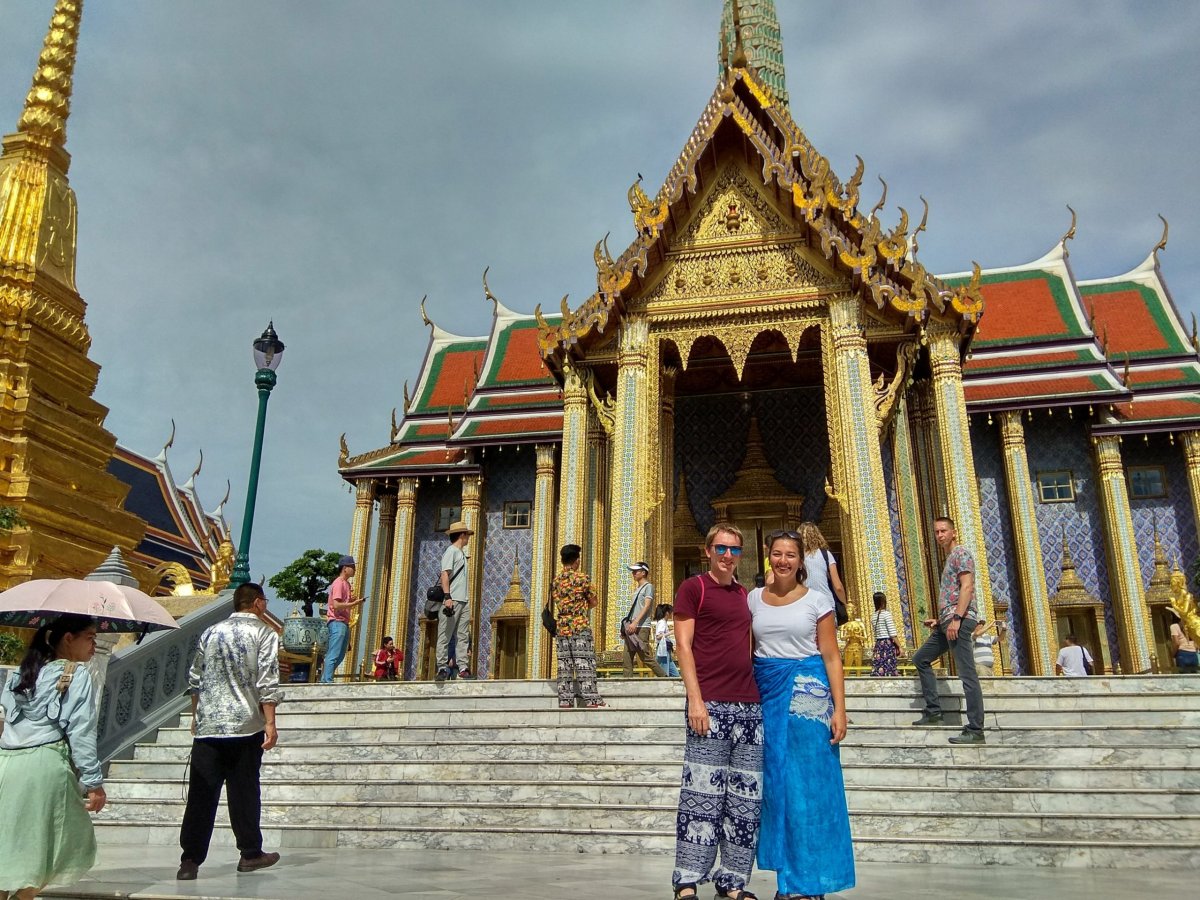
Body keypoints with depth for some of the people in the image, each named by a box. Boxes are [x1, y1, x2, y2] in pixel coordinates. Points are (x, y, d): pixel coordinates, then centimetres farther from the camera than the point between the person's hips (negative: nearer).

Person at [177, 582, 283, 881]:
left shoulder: (211, 632, 11)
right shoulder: (264, 634, -3)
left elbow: (194, 679, 16)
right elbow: (267, 682, -11)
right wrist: (270, 723, -9)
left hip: (207, 725, 4)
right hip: (246, 725, -3)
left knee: (201, 795, 3)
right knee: (244, 792, 7)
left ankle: (190, 860, 0)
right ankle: (250, 854, 18)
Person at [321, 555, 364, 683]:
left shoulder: (347, 583, 20)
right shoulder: (338, 583, -11)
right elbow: (336, 605, -20)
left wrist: (352, 601, 7)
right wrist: (353, 603, -17)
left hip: (344, 623, 10)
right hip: (337, 623, -10)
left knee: (340, 655, 13)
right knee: (333, 655, -11)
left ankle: (324, 680, 19)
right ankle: (327, 681, -10)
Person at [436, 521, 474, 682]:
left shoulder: (462, 553, 21)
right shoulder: (451, 551, -4)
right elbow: (445, 575, -14)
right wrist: (447, 597, -24)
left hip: (464, 601, 9)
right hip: (453, 600, -9)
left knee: (463, 636, 5)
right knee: (445, 636, -5)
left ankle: (463, 668, 6)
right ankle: (442, 668, -3)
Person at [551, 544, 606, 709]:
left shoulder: (555, 580, 8)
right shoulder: (582, 578, -7)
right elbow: (593, 602, 1)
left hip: (561, 629, 5)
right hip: (581, 627, -5)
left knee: (564, 666, 6)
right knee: (585, 664, -3)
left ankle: (565, 700, 5)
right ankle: (591, 700, -5)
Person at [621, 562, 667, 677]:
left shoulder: (648, 586, -2)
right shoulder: (637, 589, 24)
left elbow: (646, 606, -13)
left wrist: (635, 622, -22)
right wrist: (626, 626, 17)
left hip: (642, 627, -8)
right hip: (632, 628, 8)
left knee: (645, 656, -10)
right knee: (626, 657, 0)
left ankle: (664, 677, 1)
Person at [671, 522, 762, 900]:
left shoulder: (744, 594, 20)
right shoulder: (693, 587, 1)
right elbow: (683, 645, -5)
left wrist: (760, 695, 14)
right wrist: (694, 699, -14)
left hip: (750, 705, 6)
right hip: (711, 704, -6)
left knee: (746, 799, 6)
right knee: (703, 795, -7)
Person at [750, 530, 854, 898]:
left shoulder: (817, 599, 0)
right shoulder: (754, 598, 8)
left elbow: (831, 656, -2)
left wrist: (839, 709, -10)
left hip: (807, 693, -3)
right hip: (766, 694, 3)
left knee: (808, 784, -1)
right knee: (775, 782, 6)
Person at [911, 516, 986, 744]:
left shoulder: (961, 553, -4)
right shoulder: (950, 558, 24)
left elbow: (967, 587, -16)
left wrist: (956, 619, -23)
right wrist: (939, 620, 23)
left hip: (959, 620, -11)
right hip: (948, 622, 11)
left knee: (967, 674, -12)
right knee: (920, 659, 16)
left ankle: (975, 730, -13)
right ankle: (933, 712, 15)